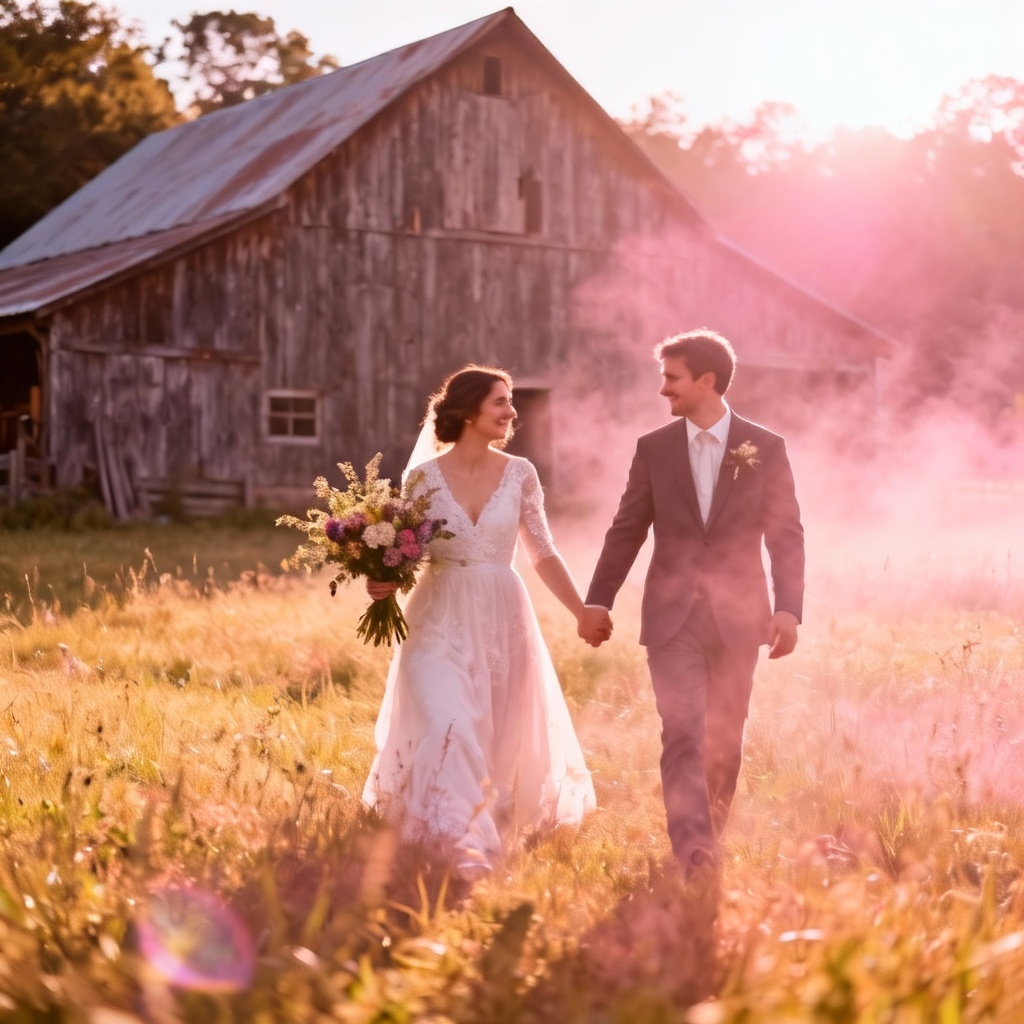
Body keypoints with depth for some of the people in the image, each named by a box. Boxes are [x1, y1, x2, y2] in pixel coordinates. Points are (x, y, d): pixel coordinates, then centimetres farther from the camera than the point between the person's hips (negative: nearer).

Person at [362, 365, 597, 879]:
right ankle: (463, 843, -22)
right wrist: (383, 583, -18)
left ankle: (488, 837, 30)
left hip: (502, 619, 2)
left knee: (499, 739, 9)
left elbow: (544, 555, 7)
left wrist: (583, 613, 1)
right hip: (441, 620, -2)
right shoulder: (424, 476, -2)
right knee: (448, 725, -20)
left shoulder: (519, 474, 2)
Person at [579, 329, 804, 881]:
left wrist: (788, 609, -12)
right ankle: (693, 857, -17)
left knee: (724, 743, 10)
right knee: (682, 735, -12)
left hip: (738, 616, 0)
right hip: (672, 615, 0)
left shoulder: (766, 448, 0)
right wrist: (597, 601, 4)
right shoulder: (654, 448, 4)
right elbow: (626, 530, 8)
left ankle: (708, 841, 28)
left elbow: (786, 536, -2)